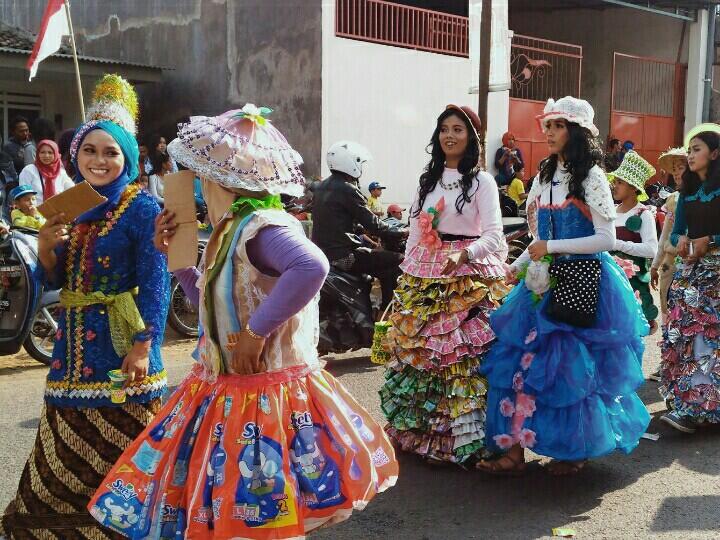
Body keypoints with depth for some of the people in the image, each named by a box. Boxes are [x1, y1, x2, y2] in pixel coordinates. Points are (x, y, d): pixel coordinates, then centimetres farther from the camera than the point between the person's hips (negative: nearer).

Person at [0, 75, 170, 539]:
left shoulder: (141, 210, -9)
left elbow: (155, 284, -14)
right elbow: (55, 280, 13)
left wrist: (143, 346, -21)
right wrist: (45, 246, -7)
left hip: (121, 342, -7)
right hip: (74, 343, 7)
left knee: (119, 452, 3)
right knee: (66, 453, 17)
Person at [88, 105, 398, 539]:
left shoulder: (261, 227, -20)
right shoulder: (231, 229, 9)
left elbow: (312, 266, -41)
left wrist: (257, 330, -33)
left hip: (263, 398, -9)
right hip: (225, 394, 9)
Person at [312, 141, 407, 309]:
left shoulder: (320, 188, 13)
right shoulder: (347, 190, -15)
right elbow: (373, 224, -14)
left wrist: (364, 231, 27)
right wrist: (402, 234, -1)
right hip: (342, 256, -10)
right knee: (397, 261, -6)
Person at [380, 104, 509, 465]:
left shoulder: (482, 181, 0)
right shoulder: (427, 179, 15)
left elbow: (494, 236, -10)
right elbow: (415, 232, 15)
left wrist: (463, 254, -28)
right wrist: (407, 276, 10)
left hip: (469, 279, -5)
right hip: (424, 278, 5)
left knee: (463, 354, -6)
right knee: (419, 349, 5)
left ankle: (462, 439, 5)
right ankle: (420, 431, 19)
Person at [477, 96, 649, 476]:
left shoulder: (590, 177, -7)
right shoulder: (544, 177, 12)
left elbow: (606, 238, -13)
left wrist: (552, 247, -17)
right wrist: (519, 265, 5)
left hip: (583, 281, -6)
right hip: (546, 283, 6)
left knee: (574, 366, 1)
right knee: (523, 360, 0)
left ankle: (576, 451, 20)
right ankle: (514, 450, 5)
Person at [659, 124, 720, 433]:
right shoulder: (687, 192, 14)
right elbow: (675, 232, 15)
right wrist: (681, 239, -5)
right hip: (689, 269, 6)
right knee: (683, 334, 1)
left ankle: (693, 409, -8)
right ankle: (686, 401, 8)